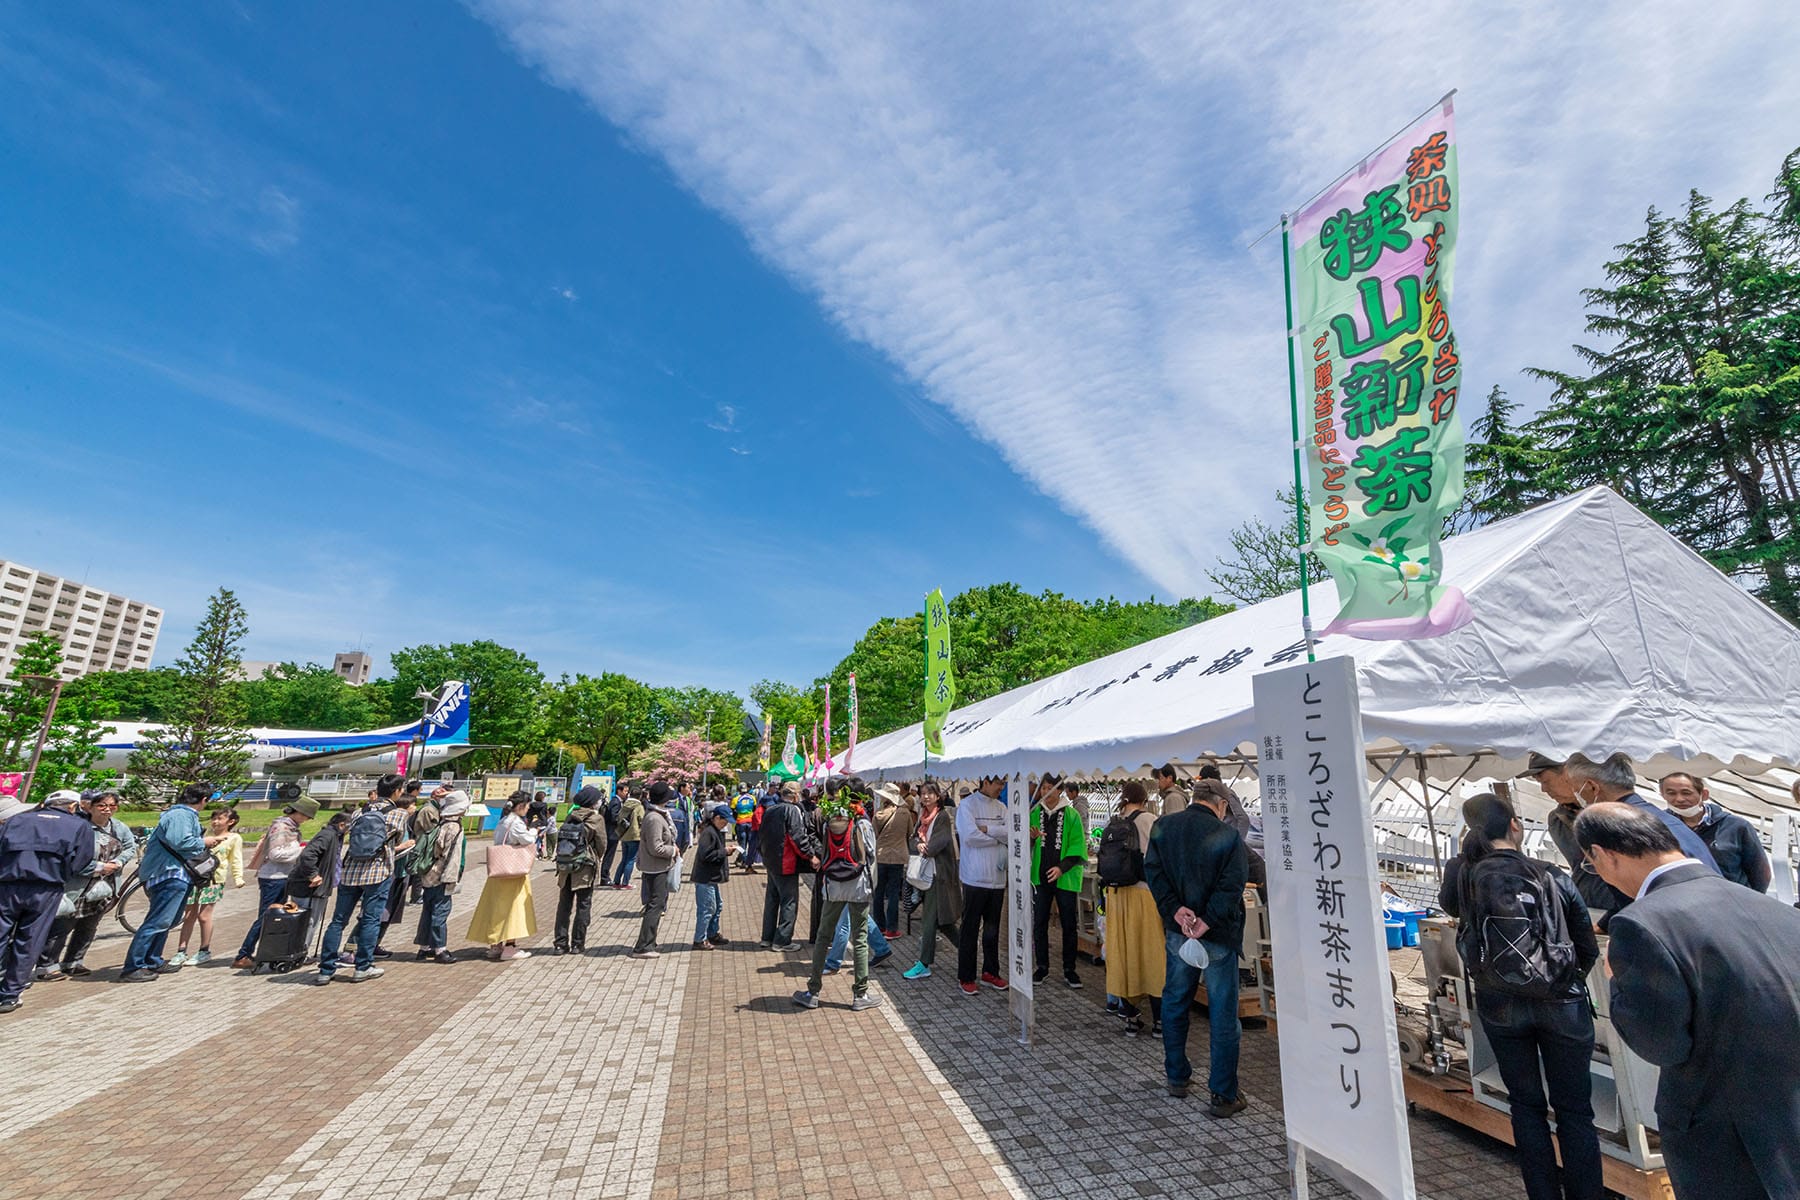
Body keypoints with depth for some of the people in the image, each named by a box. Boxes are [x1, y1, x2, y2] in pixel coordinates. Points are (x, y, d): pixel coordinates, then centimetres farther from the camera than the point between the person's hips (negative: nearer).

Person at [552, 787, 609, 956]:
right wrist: (596, 860, 12)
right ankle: (577, 944, 9)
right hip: (585, 868, -4)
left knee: (564, 905, 13)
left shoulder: (570, 816, 4)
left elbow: (559, 839, 6)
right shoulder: (596, 819, -9)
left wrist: (561, 860, 15)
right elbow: (602, 844, -6)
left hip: (565, 867, 5)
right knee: (583, 906, 7)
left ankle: (560, 943, 14)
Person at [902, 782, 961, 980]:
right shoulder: (923, 818, 13)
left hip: (939, 874, -8)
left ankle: (924, 966, 2)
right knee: (943, 921, 14)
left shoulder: (943, 817, -10)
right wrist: (918, 845, -13)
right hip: (927, 874, 8)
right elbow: (912, 840, 8)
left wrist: (925, 848, -8)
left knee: (930, 920, -4)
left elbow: (941, 840, -19)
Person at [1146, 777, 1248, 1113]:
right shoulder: (1228, 836, -10)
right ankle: (1223, 1095, 14)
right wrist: (1206, 922, -17)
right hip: (1218, 936, -3)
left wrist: (1175, 909, -11)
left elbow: (1154, 871, -6)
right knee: (1223, 1013, 8)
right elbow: (1232, 885, -17)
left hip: (1176, 932, 4)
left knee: (1174, 1004, 18)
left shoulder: (1162, 827, 1)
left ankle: (1177, 1078, 30)